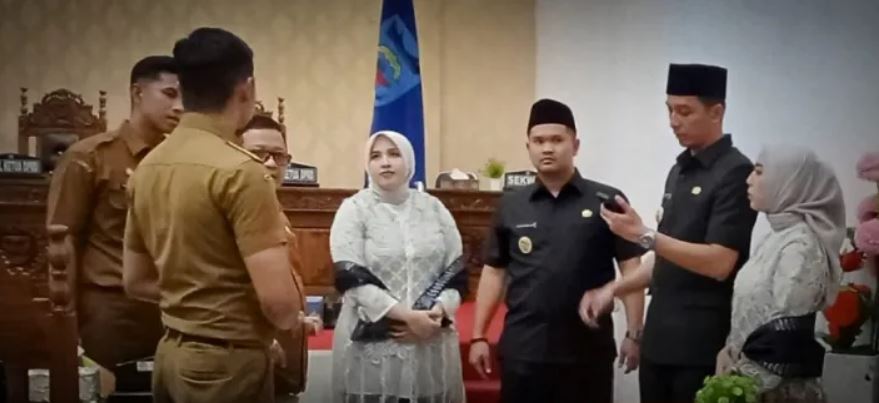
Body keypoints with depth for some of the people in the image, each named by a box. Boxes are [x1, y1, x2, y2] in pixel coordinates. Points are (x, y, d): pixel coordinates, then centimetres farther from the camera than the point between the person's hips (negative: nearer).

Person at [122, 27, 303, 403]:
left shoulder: (148, 166, 5)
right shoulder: (239, 171, -18)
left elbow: (136, 281, 14)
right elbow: (278, 300, -23)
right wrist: (289, 323, -2)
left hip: (171, 353, 7)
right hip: (227, 361, -7)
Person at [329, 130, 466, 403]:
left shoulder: (434, 209, 10)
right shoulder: (354, 209, 1)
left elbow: (456, 271, 7)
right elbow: (351, 278, -9)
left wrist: (436, 313, -11)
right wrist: (406, 316, -16)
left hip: (432, 342, 3)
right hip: (372, 343, -3)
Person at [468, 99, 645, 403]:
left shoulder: (607, 201, -1)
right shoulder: (511, 206, 7)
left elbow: (630, 268, -1)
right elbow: (494, 272, 11)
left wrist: (634, 334, -7)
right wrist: (478, 336, 6)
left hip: (588, 347, -1)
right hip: (523, 348, 2)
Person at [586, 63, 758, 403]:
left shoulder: (735, 173, -11)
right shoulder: (680, 170, 14)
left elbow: (719, 264, -20)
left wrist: (645, 236, -23)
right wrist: (614, 288, 9)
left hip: (704, 345, -8)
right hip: (660, 337, 8)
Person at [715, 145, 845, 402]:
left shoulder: (801, 246, -16)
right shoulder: (778, 238, 11)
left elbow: (787, 335, -20)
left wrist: (745, 381, -15)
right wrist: (731, 354, 4)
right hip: (753, 379, 8)